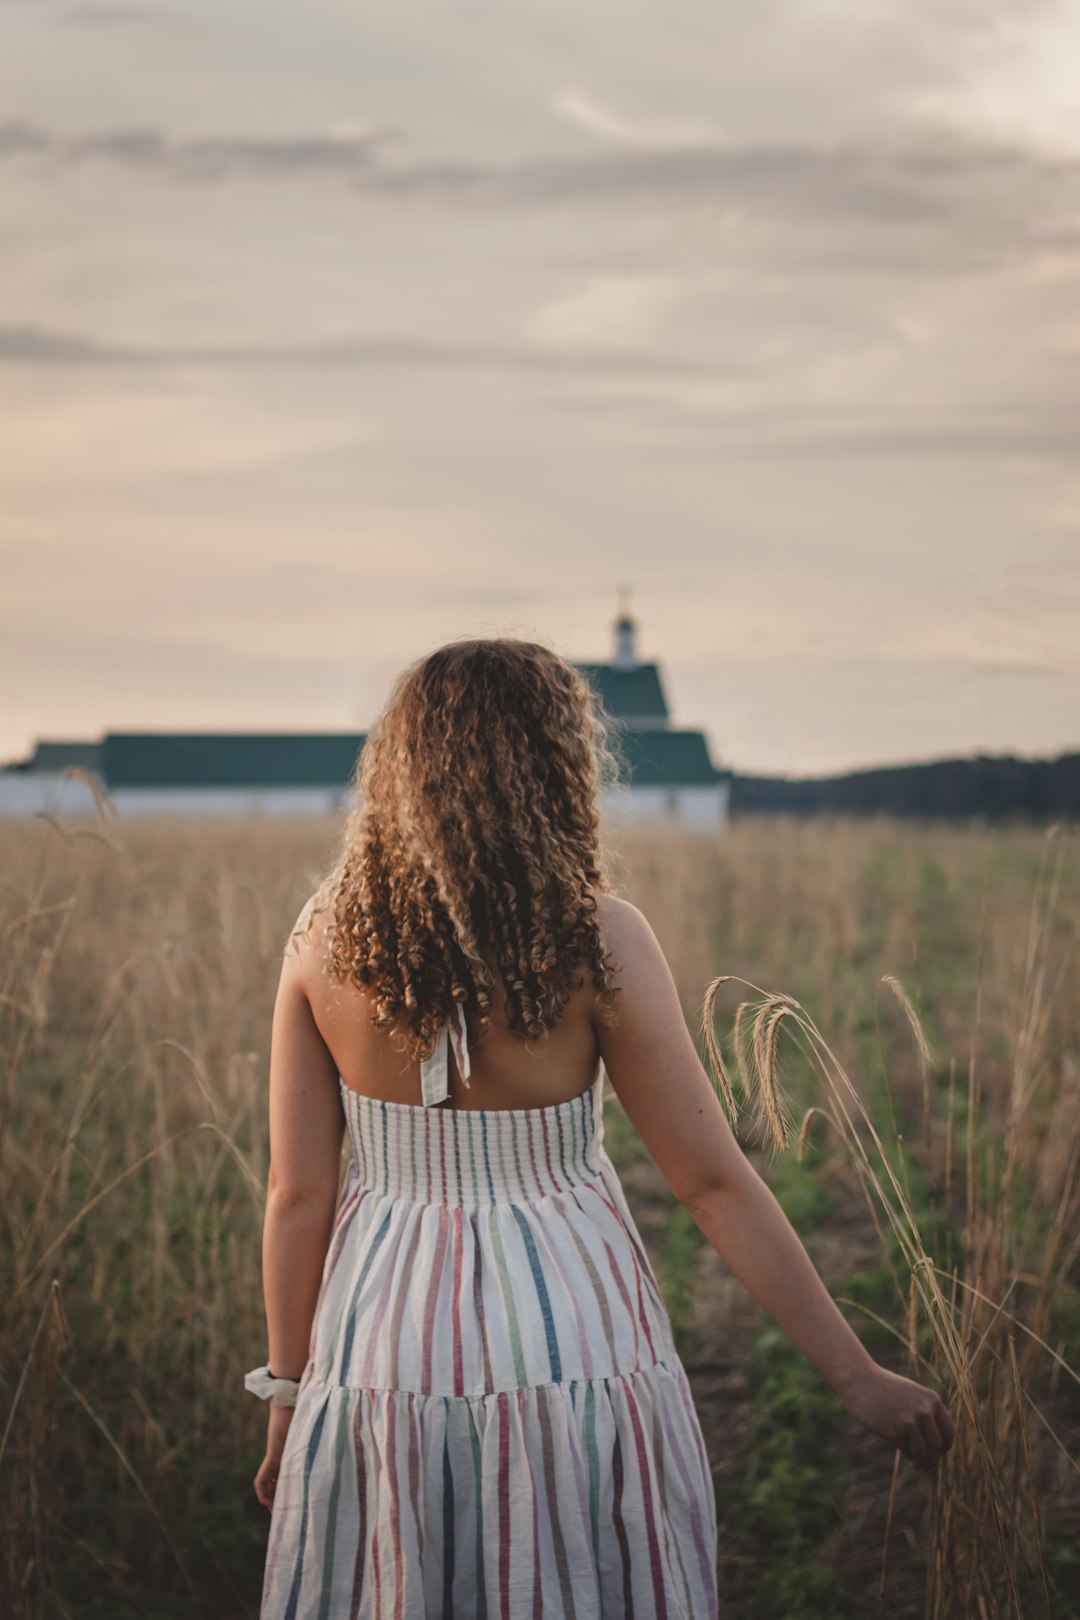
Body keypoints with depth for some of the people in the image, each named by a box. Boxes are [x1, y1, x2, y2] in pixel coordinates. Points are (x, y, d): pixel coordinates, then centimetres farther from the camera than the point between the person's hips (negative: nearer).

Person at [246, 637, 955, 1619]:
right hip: (570, 1343, -2)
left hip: (381, 1345, 3)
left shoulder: (327, 942, -6)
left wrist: (289, 1395, 9)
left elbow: (297, 1194, -3)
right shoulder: (595, 940, -13)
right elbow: (713, 1181, -11)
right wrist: (855, 1373, -4)